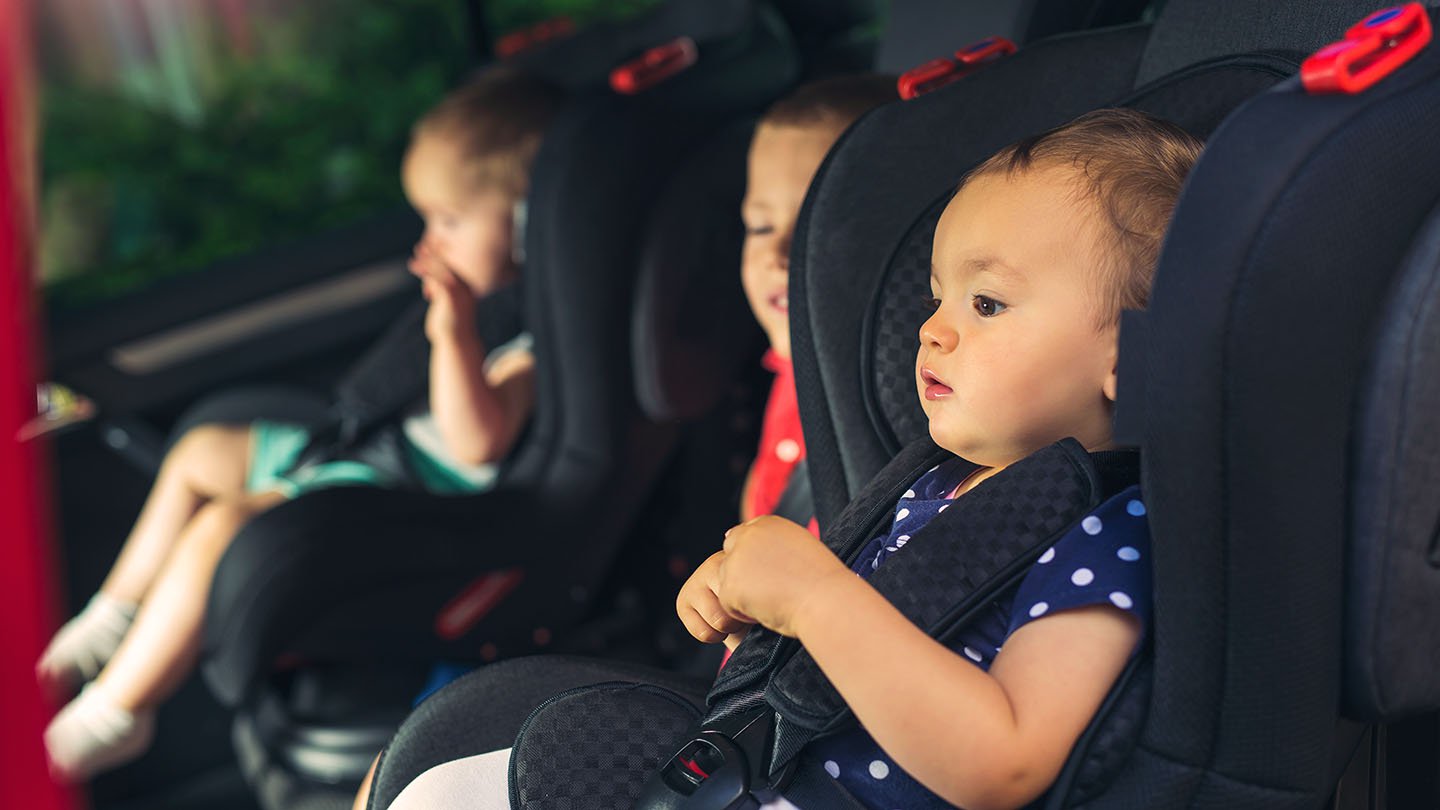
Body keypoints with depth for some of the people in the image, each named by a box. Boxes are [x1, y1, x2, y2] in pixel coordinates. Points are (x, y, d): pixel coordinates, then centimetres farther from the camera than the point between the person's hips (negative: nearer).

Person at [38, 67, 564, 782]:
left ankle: (112, 715, -13)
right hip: (378, 440, 12)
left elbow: (478, 443, -33)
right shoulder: (485, 293, 9)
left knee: (221, 527, -26)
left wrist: (454, 335, -44)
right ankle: (109, 628, 27)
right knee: (201, 452, 19)